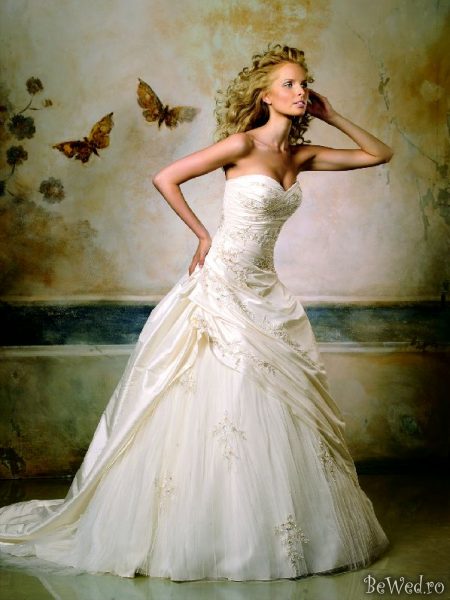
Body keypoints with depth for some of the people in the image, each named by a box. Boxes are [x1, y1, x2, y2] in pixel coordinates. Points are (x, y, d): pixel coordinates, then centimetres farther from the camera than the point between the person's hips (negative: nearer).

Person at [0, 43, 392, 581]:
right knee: (205, 406, -1)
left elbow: (380, 155, 16)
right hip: (220, 289, -6)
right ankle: (183, 534, 15)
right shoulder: (242, 144, -10)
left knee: (276, 411, 8)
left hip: (264, 295, 6)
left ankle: (292, 530, 22)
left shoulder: (300, 155, 8)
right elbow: (165, 178, -7)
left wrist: (332, 117, 9)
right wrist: (202, 235, -4)